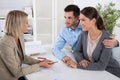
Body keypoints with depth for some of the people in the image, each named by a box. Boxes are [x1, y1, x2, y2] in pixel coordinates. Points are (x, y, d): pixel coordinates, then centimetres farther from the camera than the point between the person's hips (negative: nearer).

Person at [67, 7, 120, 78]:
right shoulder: (84, 34, -6)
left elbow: (102, 65, -26)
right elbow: (77, 51, 3)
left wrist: (78, 65, -27)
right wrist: (81, 60, -18)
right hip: (93, 71, 5)